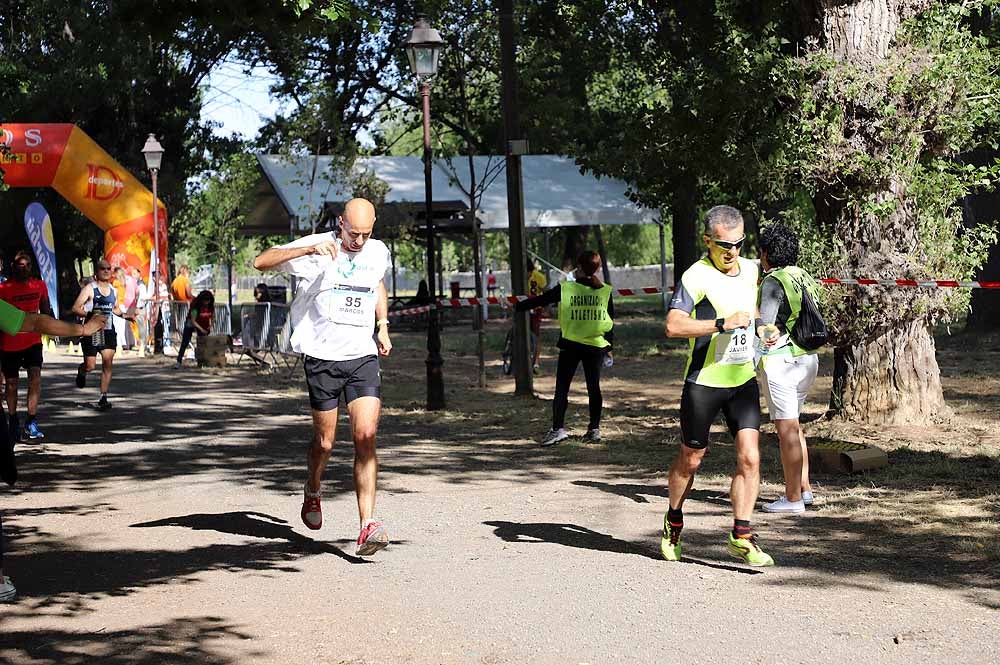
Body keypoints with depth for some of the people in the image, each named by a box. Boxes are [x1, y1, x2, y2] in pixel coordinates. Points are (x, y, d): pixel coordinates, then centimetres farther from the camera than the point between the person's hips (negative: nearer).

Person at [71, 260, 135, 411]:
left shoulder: (113, 291, 12)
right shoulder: (90, 289, -6)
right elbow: (76, 308, -11)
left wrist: (125, 315, 9)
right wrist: (90, 315, -26)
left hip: (108, 332, 4)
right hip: (92, 332, -4)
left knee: (107, 363, -7)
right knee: (90, 366, -3)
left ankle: (103, 397, -2)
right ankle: (81, 371, 36)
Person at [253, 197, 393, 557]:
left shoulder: (378, 252, 8)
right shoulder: (317, 248, -7)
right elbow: (261, 261, -18)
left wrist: (383, 325, 18)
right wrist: (309, 249, -31)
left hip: (364, 356, 2)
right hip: (322, 357, -2)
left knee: (366, 436, -13)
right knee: (324, 441, 7)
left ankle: (367, 526, -16)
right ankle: (313, 491, 41)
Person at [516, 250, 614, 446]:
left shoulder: (565, 289, -6)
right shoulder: (605, 291, 0)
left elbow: (540, 300, 3)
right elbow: (611, 321, 6)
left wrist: (518, 307, 17)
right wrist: (609, 347, 16)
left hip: (570, 345, -2)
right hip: (596, 345, 2)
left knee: (562, 388, -1)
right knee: (594, 387, 11)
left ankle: (558, 428, -11)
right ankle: (594, 428, 14)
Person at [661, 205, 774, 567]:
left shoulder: (750, 269, 8)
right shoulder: (696, 276, -14)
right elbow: (673, 325, -28)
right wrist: (723, 323, -32)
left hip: (743, 380, 5)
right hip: (703, 382, -5)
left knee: (749, 457, -9)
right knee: (690, 459, 10)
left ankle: (742, 537, -2)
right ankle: (673, 524, 33)